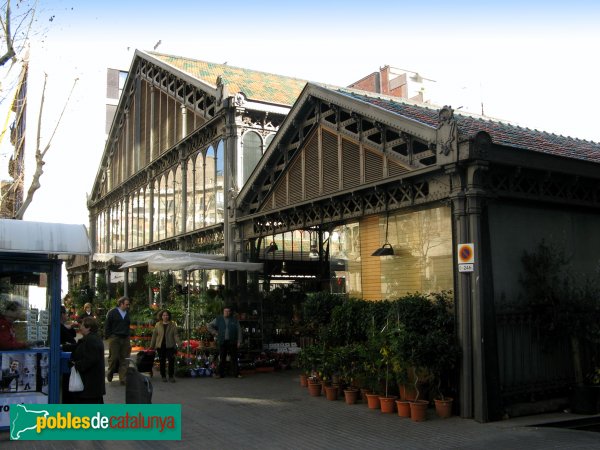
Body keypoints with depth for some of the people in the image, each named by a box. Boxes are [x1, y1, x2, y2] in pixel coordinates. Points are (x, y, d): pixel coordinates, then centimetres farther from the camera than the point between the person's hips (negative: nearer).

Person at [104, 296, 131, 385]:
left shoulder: (128, 313, 12)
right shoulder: (112, 312, 0)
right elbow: (107, 325, 1)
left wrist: (128, 336, 11)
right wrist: (107, 336, -5)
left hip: (125, 339, 4)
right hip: (114, 338, -4)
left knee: (124, 359, 1)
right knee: (114, 357, -3)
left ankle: (123, 379, 5)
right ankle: (110, 373, 23)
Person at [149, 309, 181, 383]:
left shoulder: (173, 325, 3)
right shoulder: (158, 325, 6)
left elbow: (176, 335, 0)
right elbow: (154, 335, 9)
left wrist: (179, 344, -12)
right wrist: (152, 346, 9)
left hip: (170, 346, -1)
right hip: (160, 346, 1)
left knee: (171, 361, -4)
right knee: (162, 362, 6)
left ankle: (171, 376, 7)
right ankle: (163, 376, 18)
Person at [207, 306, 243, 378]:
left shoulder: (234, 320, 8)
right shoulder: (218, 319, 9)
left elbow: (239, 331, 7)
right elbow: (209, 326, 17)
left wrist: (239, 341, -1)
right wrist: (215, 333, 7)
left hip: (232, 342, 0)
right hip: (222, 342, 1)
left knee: (234, 358, -1)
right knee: (222, 359, 1)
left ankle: (236, 373, 2)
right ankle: (221, 374, 6)